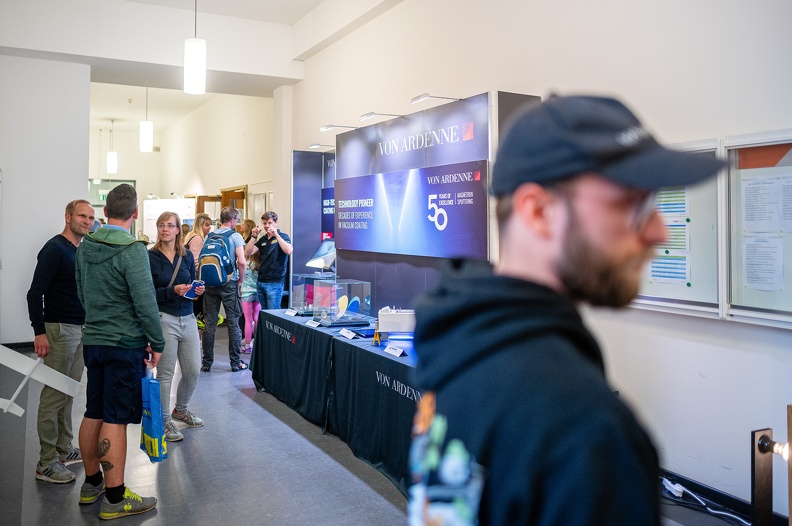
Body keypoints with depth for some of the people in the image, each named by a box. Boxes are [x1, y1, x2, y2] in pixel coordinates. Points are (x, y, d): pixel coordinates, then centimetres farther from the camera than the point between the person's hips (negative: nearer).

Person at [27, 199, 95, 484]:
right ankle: (47, 462, 6)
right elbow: (35, 293, -15)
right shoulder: (55, 249, -11)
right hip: (59, 329, -8)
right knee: (54, 395, -2)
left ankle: (64, 449, 25)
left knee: (69, 394, 14)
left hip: (82, 329, 8)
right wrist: (39, 332, -19)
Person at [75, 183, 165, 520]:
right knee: (115, 420, -2)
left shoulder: (85, 246, 6)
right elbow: (146, 303, -20)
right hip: (125, 345, -7)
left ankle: (92, 483, 31)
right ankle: (115, 499, 7)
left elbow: (82, 293, 16)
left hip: (92, 340, 7)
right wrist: (157, 343, -10)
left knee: (93, 413, 16)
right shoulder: (132, 250, -18)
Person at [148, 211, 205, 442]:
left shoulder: (187, 255, 9)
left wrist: (198, 290, -3)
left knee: (193, 370, 9)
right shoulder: (150, 257, -5)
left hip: (188, 318, 5)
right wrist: (172, 291, -22)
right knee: (165, 373, 2)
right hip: (164, 319, -5)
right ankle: (165, 421, 18)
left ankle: (180, 409, 33)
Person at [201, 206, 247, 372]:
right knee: (233, 323, 5)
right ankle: (235, 363, 11)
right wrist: (241, 280, -4)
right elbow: (241, 261, -17)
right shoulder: (235, 236, -6)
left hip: (210, 283, 4)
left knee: (209, 324, 7)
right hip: (229, 284, -4)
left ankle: (206, 363, 13)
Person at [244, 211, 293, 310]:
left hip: (275, 283, -6)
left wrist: (276, 234, -19)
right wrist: (254, 236, -3)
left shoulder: (283, 237, 0)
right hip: (261, 282, 6)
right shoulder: (263, 239, 16)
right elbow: (247, 252, 6)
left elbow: (289, 251, -21)